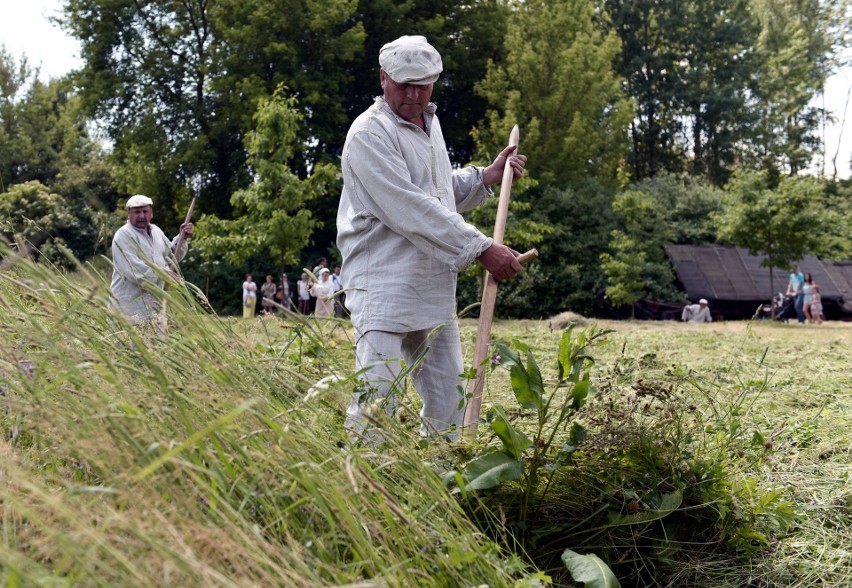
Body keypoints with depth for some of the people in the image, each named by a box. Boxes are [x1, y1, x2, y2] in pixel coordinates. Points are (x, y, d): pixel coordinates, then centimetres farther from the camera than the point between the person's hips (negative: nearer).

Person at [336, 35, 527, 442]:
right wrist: (483, 250, -22)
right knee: (377, 401, -12)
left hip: (434, 287, 9)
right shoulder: (370, 133, -13)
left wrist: (487, 176, 15)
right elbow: (413, 210, -21)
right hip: (384, 289, -9)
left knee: (449, 401, 13)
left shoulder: (430, 123, 15)